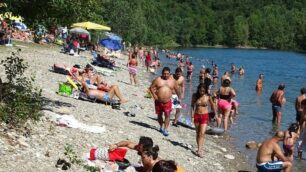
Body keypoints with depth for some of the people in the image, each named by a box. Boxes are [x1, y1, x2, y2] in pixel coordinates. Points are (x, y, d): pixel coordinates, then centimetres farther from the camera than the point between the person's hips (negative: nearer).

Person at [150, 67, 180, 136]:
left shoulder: (172, 80, 3)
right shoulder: (158, 79, -2)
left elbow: (176, 89, 14)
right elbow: (151, 87, 2)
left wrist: (179, 97, 15)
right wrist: (154, 94, -9)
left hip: (167, 102, -1)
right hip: (158, 101, 1)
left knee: (167, 115, -9)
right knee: (159, 115, 14)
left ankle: (165, 129, -4)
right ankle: (161, 127, 34)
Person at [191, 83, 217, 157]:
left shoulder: (208, 97, -7)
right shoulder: (195, 96, -3)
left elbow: (212, 106, 6)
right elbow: (192, 106, 2)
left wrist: (215, 114, 13)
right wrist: (192, 116, -4)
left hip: (204, 116, -2)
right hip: (196, 115, 2)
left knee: (202, 133, -12)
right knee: (198, 133, 11)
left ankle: (199, 151, -15)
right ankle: (199, 148, 22)